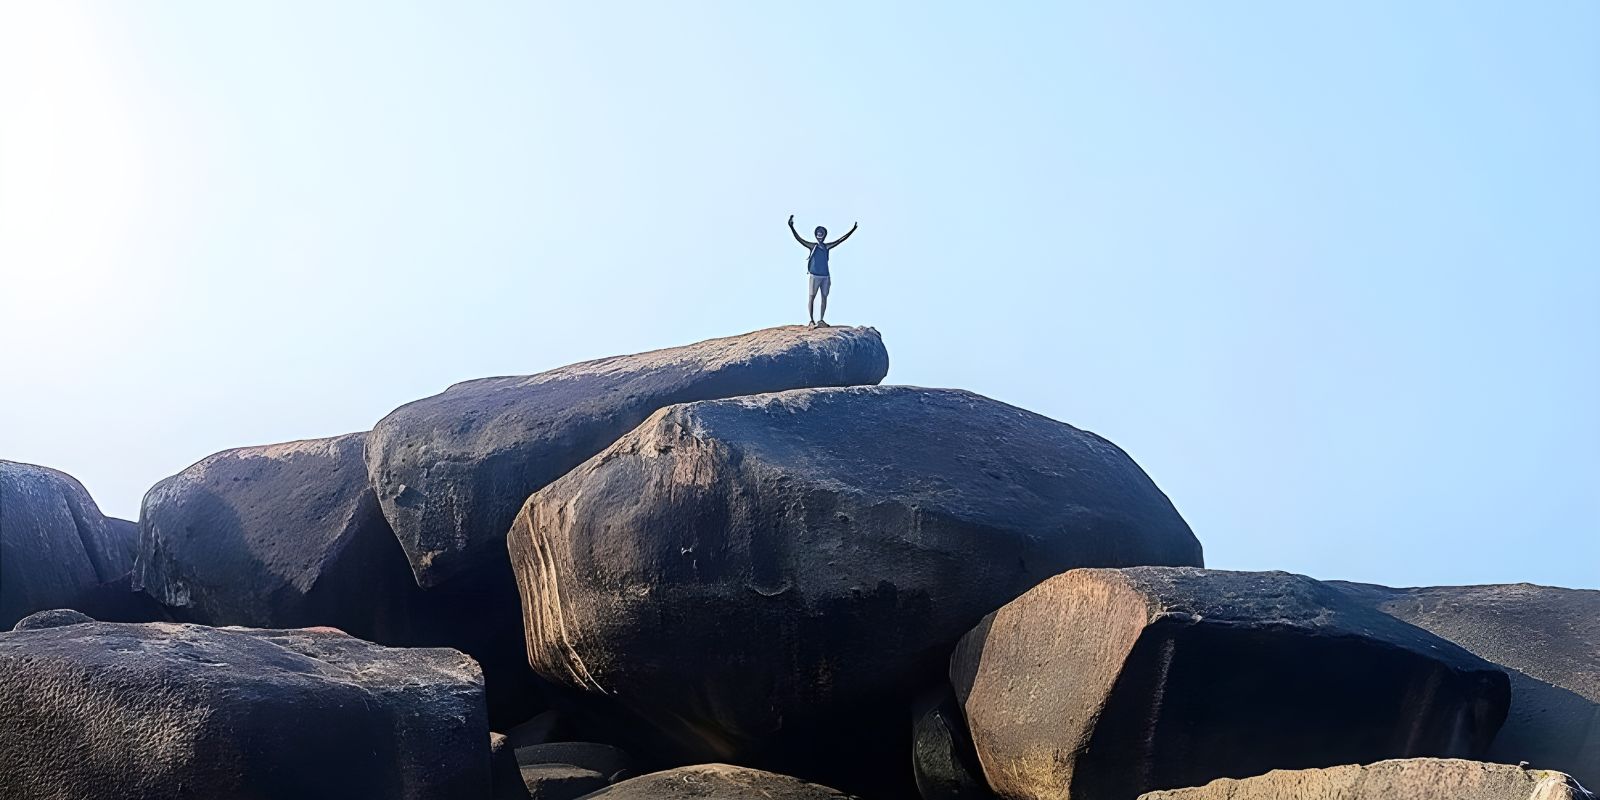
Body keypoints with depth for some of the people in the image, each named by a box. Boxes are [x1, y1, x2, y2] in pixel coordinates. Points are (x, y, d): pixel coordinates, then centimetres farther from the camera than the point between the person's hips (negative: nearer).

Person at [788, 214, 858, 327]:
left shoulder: (827, 246, 11)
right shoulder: (812, 246, 1)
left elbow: (841, 239, 12)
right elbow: (798, 238, -8)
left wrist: (853, 229, 9)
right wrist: (791, 227, -21)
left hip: (825, 276, 5)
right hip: (815, 276, -5)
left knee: (824, 298, 4)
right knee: (812, 297, -5)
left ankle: (821, 320, 9)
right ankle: (812, 321, -5)